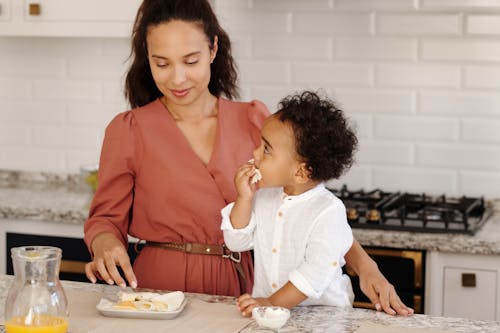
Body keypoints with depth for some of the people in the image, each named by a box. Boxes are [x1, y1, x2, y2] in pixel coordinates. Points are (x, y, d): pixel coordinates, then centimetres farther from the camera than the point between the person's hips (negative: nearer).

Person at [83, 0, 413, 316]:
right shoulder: (128, 131, -1)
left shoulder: (254, 121, 5)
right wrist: (107, 246, -16)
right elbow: (106, 217, 7)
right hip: (160, 290, -2)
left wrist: (364, 265, -6)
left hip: (238, 289, 2)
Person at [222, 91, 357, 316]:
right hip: (265, 305, 4)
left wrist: (273, 303, -23)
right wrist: (244, 198, -3)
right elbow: (236, 242, 9)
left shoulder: (328, 211, -13)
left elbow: (318, 271, -18)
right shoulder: (263, 196, 7)